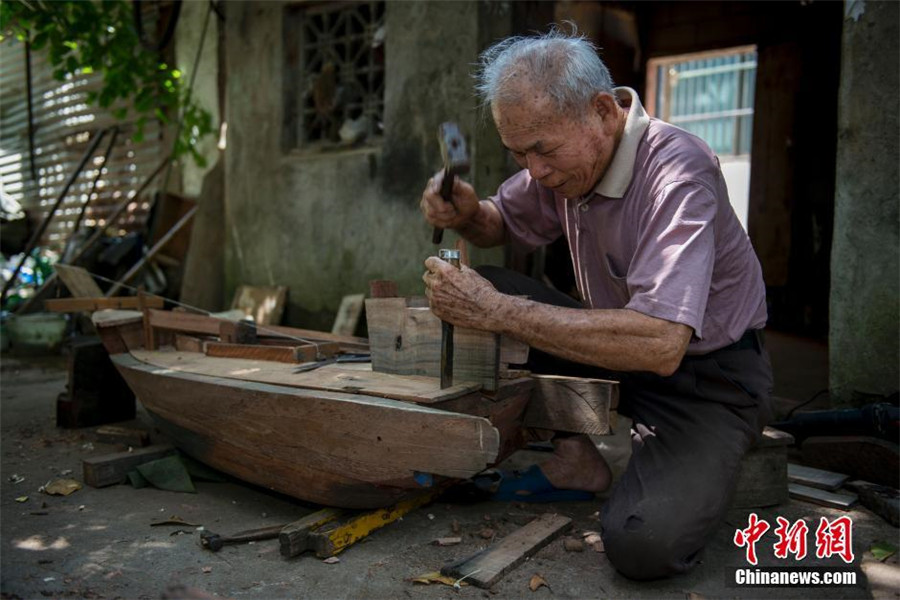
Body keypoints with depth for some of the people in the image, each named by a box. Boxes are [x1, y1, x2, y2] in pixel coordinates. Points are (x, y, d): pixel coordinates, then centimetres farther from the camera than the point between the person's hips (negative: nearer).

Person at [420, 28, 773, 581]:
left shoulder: (675, 171, -27)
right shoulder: (563, 155, -5)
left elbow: (660, 344, -38)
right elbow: (502, 223, 13)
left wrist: (500, 313, -36)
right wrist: (467, 214, -13)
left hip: (708, 373, -7)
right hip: (618, 345, 7)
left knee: (645, 545, -28)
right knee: (473, 289, -8)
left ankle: (707, 465, 5)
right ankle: (577, 458, -5)